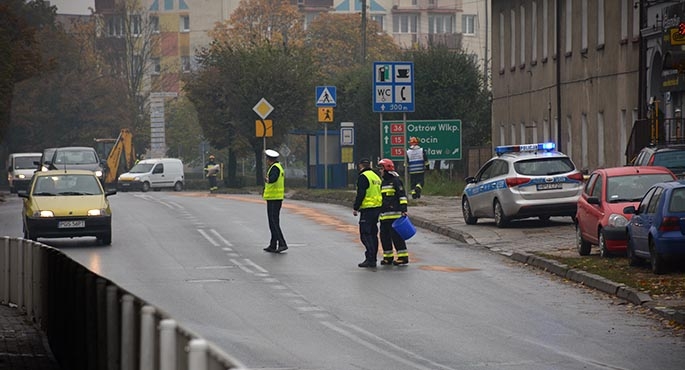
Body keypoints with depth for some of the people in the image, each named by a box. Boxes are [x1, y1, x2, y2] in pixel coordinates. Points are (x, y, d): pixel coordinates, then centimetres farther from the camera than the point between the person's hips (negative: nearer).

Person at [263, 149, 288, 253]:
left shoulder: (274, 168, -14)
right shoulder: (279, 167, 17)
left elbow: (274, 178, -35)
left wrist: (268, 180, -47)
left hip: (273, 198, -10)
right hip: (278, 198, 10)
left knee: (274, 223, -13)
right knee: (274, 222, 13)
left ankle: (282, 244, -19)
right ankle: (273, 246, 17)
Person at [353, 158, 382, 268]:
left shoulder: (363, 177, -11)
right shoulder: (376, 176, 17)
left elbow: (360, 194, -18)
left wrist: (355, 208, -10)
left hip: (367, 209, -9)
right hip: (377, 208, 9)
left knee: (365, 235, -7)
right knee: (373, 234, 14)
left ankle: (370, 259, -13)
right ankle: (373, 258, 18)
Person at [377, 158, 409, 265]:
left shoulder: (396, 181, -6)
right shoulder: (383, 182, 21)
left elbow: (402, 196, -11)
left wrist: (404, 209, -18)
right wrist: (379, 212, 27)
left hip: (394, 214, -9)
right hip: (384, 215, 9)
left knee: (396, 236, -10)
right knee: (384, 235, 9)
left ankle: (403, 256, -6)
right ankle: (388, 257, 18)